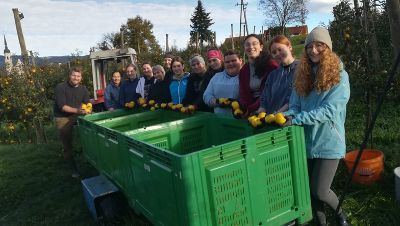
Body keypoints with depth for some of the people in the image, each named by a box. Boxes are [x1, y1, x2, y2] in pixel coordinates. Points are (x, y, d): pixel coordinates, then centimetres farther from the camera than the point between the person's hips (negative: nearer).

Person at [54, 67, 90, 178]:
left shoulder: (83, 89, 3)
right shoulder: (61, 87, -13)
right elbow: (62, 106, -20)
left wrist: (87, 110, -20)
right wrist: (77, 110, -31)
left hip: (78, 116, 4)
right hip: (63, 119, -3)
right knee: (67, 145, 3)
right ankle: (74, 170, 15)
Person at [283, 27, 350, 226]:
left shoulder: (339, 76, -9)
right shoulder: (303, 75, 5)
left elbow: (329, 110, -20)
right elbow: (295, 106, 2)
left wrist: (295, 119, -29)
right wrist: (288, 116, -21)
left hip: (329, 142, -4)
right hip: (306, 141, 4)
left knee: (319, 192, -2)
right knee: (309, 189, 13)